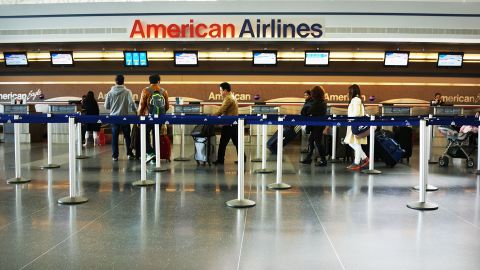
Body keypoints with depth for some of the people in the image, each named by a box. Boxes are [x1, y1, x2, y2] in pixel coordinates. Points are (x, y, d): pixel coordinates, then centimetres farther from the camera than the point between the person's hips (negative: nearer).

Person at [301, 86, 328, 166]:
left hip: (317, 125, -9)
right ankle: (308, 158, 22)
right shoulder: (323, 102, 10)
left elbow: (309, 112, -14)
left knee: (318, 142, -3)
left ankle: (323, 160, 2)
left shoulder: (316, 103, -18)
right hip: (321, 124, 9)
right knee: (310, 140, 16)